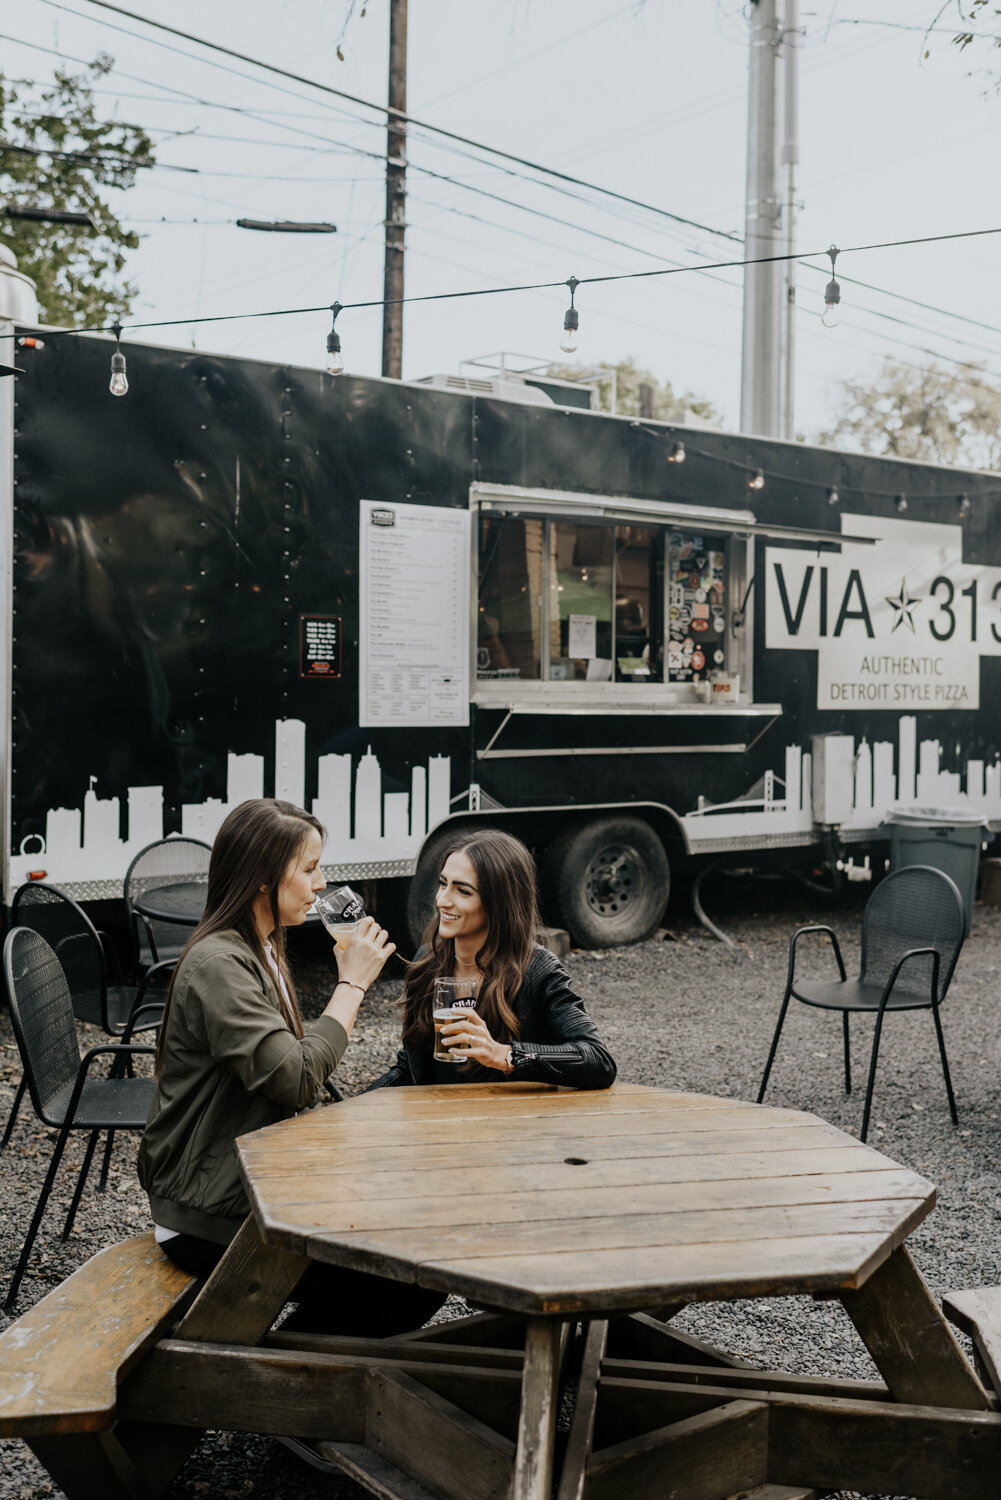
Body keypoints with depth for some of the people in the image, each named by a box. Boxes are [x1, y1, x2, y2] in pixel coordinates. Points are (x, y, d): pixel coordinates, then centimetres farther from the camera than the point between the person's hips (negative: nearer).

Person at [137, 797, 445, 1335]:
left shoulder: (261, 950, 12)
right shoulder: (217, 963, -19)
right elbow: (296, 1081, -26)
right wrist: (353, 982, -18)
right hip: (208, 1214, -10)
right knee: (408, 1286, -13)